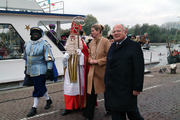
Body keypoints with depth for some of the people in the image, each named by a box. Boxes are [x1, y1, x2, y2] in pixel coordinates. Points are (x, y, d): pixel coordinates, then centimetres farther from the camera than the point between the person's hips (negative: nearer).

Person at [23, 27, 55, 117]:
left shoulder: (44, 44, -9)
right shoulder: (27, 44, 10)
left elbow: (49, 59, -11)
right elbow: (26, 57, 20)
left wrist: (49, 70, -15)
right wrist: (26, 69, 21)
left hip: (40, 71, -6)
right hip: (31, 71, 6)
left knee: (38, 89, -1)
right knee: (41, 87, 17)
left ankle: (34, 108, 8)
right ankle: (48, 100, 38)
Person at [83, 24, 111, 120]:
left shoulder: (105, 41, -11)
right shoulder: (92, 42, 9)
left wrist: (97, 61, -15)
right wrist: (90, 60, 0)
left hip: (102, 70, -5)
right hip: (93, 70, 5)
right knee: (92, 92, 5)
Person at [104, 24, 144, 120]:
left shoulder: (134, 46, -9)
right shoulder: (113, 46, 12)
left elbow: (139, 69, -13)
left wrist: (137, 88, -16)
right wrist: (106, 82, 15)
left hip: (126, 87, -6)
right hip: (112, 87, 7)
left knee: (131, 112, 7)